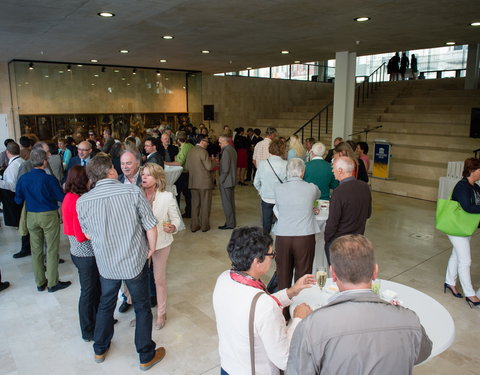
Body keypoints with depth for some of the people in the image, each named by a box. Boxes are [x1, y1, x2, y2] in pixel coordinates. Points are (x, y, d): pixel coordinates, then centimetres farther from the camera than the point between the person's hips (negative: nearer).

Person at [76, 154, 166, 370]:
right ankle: (146, 356, 31)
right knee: (142, 307, 16)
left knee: (106, 305, 26)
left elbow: (88, 234, 4)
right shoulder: (133, 192, -19)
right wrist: (151, 248, 3)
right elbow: (150, 226, -13)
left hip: (106, 263, 3)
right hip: (135, 262, -2)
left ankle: (100, 350, 45)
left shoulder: (82, 201, -11)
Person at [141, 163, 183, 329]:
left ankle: (161, 313, 32)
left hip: (160, 243, -2)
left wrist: (172, 227, -27)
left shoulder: (167, 197, -13)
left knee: (159, 279, 12)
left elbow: (176, 218, -6)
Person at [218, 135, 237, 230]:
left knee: (226, 203, 0)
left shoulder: (226, 151, -19)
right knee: (231, 202, 17)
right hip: (232, 180, 10)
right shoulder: (233, 150, 10)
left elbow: (225, 169, -22)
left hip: (226, 182, -10)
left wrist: (221, 180, -13)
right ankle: (232, 222, 26)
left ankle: (230, 224, 7)